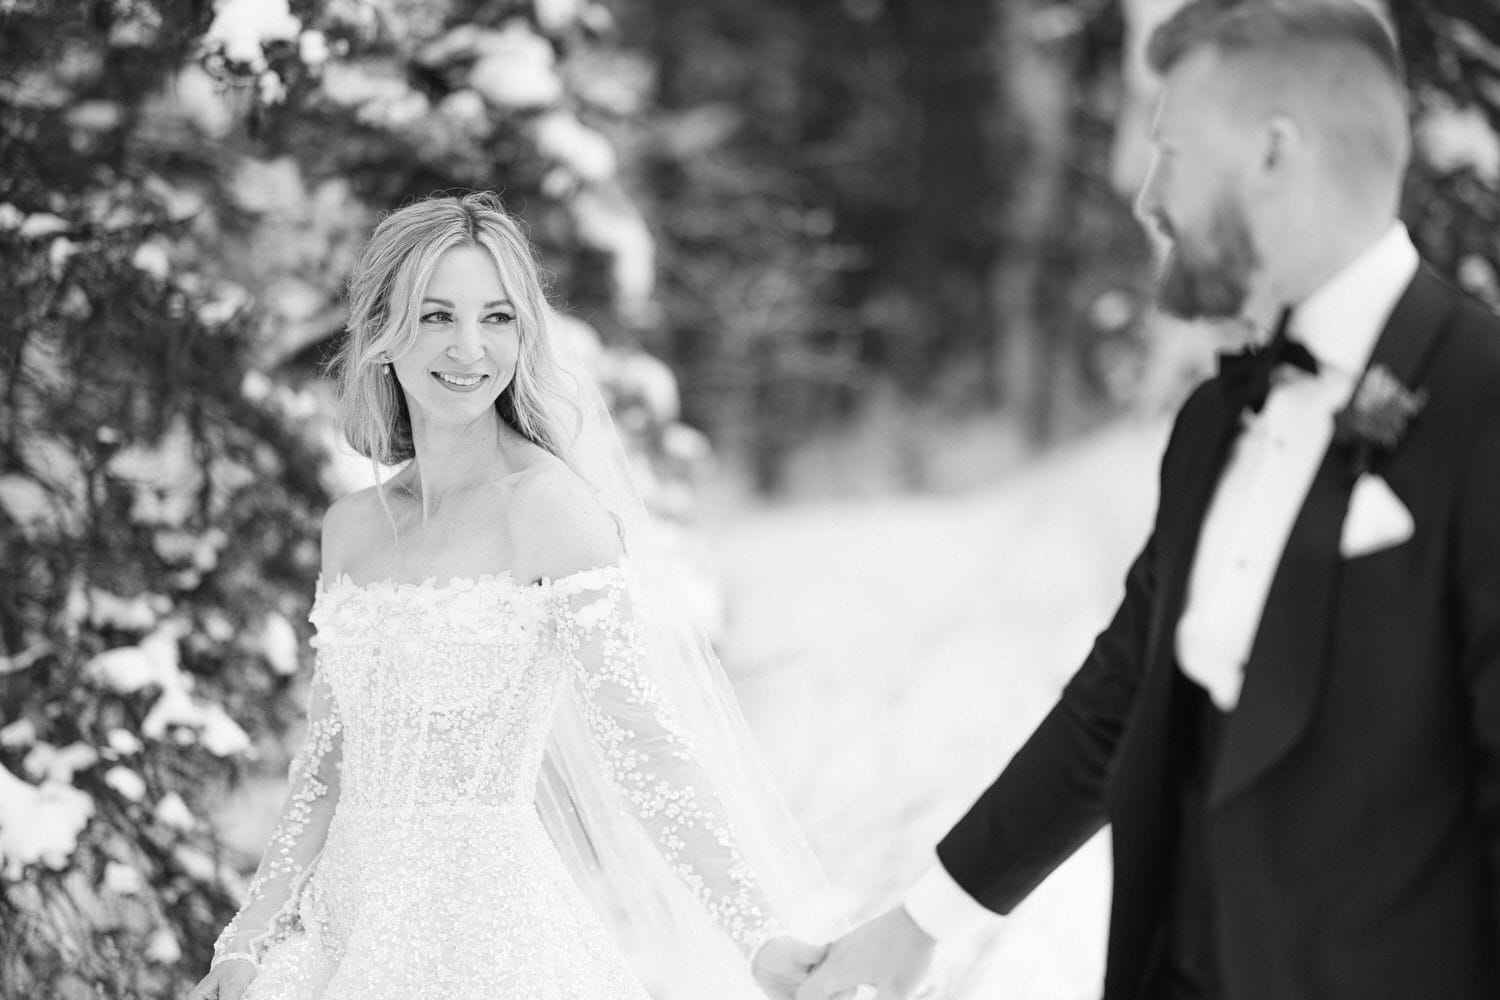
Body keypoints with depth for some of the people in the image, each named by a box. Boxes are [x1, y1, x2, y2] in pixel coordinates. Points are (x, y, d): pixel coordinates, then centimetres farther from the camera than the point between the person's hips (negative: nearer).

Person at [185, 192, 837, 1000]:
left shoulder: (547, 503, -10)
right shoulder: (351, 528, 7)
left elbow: (643, 744, -14)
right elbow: (329, 755, 13)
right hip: (348, 924, 6)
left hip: (485, 929, -5)